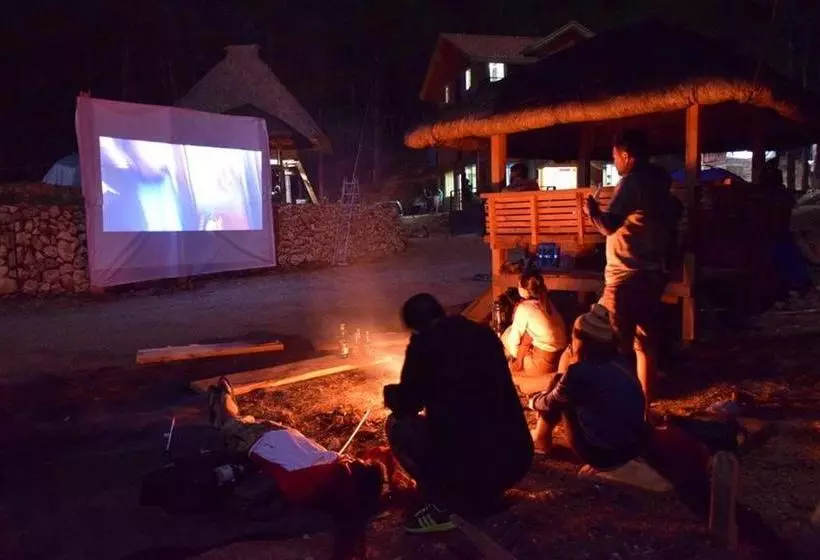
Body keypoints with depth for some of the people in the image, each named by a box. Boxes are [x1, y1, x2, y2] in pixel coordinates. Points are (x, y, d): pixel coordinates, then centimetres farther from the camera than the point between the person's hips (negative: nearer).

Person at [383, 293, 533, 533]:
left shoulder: (424, 343, -3)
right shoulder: (485, 333, 14)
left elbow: (406, 404, 5)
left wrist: (391, 392, 29)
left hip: (467, 462, -7)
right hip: (517, 457, 7)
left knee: (397, 424, 15)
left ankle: (442, 506, 6)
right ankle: (486, 493, 23)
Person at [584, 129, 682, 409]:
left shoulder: (631, 182, -12)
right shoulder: (660, 185, 13)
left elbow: (609, 225, -21)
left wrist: (593, 210, -3)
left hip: (626, 276, -8)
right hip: (652, 274, 8)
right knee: (645, 346, 11)